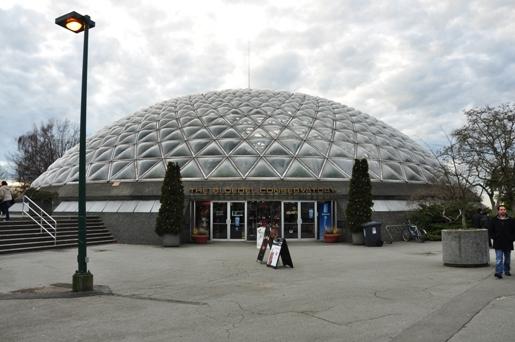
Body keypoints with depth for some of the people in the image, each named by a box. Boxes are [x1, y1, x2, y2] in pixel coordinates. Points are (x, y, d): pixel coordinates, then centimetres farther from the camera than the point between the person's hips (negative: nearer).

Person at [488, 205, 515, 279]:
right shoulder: (494, 220, 3)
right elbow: (490, 230, 6)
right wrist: (494, 237, -4)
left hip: (508, 243, 2)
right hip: (498, 244, -2)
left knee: (507, 259, 15)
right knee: (499, 259, -10)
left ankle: (507, 270, 32)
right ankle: (499, 272, -15)